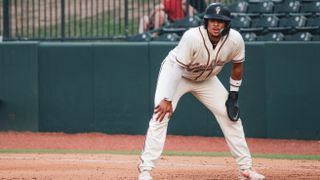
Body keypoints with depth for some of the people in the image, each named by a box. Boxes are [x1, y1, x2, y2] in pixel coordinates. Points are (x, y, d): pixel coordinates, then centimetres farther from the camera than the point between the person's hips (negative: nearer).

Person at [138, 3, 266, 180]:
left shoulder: (235, 40, -22)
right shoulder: (192, 37, -37)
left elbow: (237, 65, -3)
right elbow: (177, 68, -33)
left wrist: (233, 96, -4)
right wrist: (167, 99, -35)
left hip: (206, 79, 5)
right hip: (174, 72, -5)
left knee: (230, 116, -1)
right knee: (161, 116, -22)